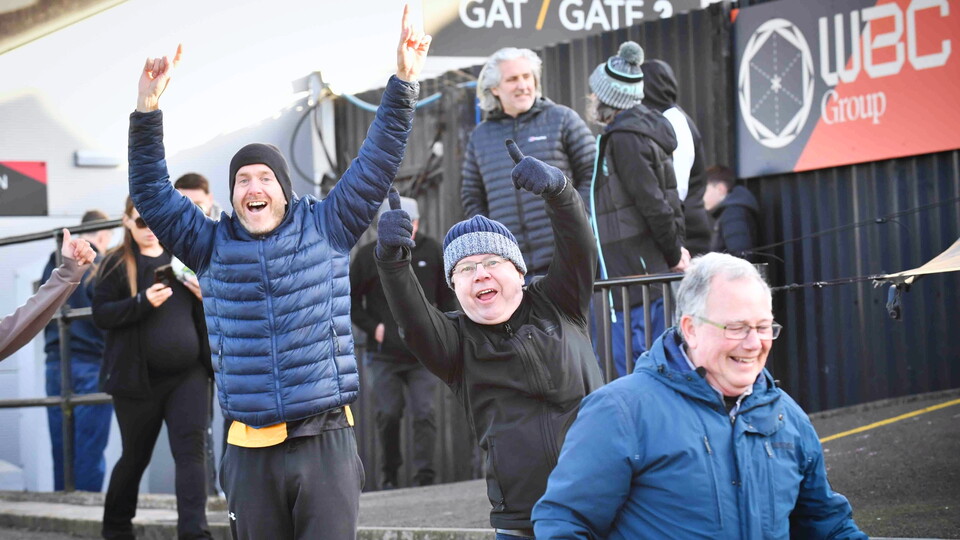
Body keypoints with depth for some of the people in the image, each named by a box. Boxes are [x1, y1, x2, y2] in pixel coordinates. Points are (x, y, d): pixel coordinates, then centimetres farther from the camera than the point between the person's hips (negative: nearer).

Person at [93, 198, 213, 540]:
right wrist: (143, 302, -21)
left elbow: (203, 314, 18)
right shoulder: (117, 264, 0)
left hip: (188, 374, 2)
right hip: (138, 379, -2)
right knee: (136, 456, 11)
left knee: (191, 450, -11)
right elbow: (101, 314, -8)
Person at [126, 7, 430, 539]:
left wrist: (402, 82, -2)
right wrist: (147, 111, -3)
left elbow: (376, 164, 4)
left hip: (326, 440, -2)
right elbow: (152, 196, 7)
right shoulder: (213, 246, 9)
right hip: (250, 450, 2)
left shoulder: (326, 229, 6)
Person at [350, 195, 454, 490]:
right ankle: (389, 474, 17)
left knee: (425, 413, -7)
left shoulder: (432, 252, 4)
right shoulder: (368, 256, 0)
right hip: (383, 354, 0)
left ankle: (425, 474, -5)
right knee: (388, 414, 3)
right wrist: (372, 327, -4)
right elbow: (349, 299, 8)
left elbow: (446, 297, 13)